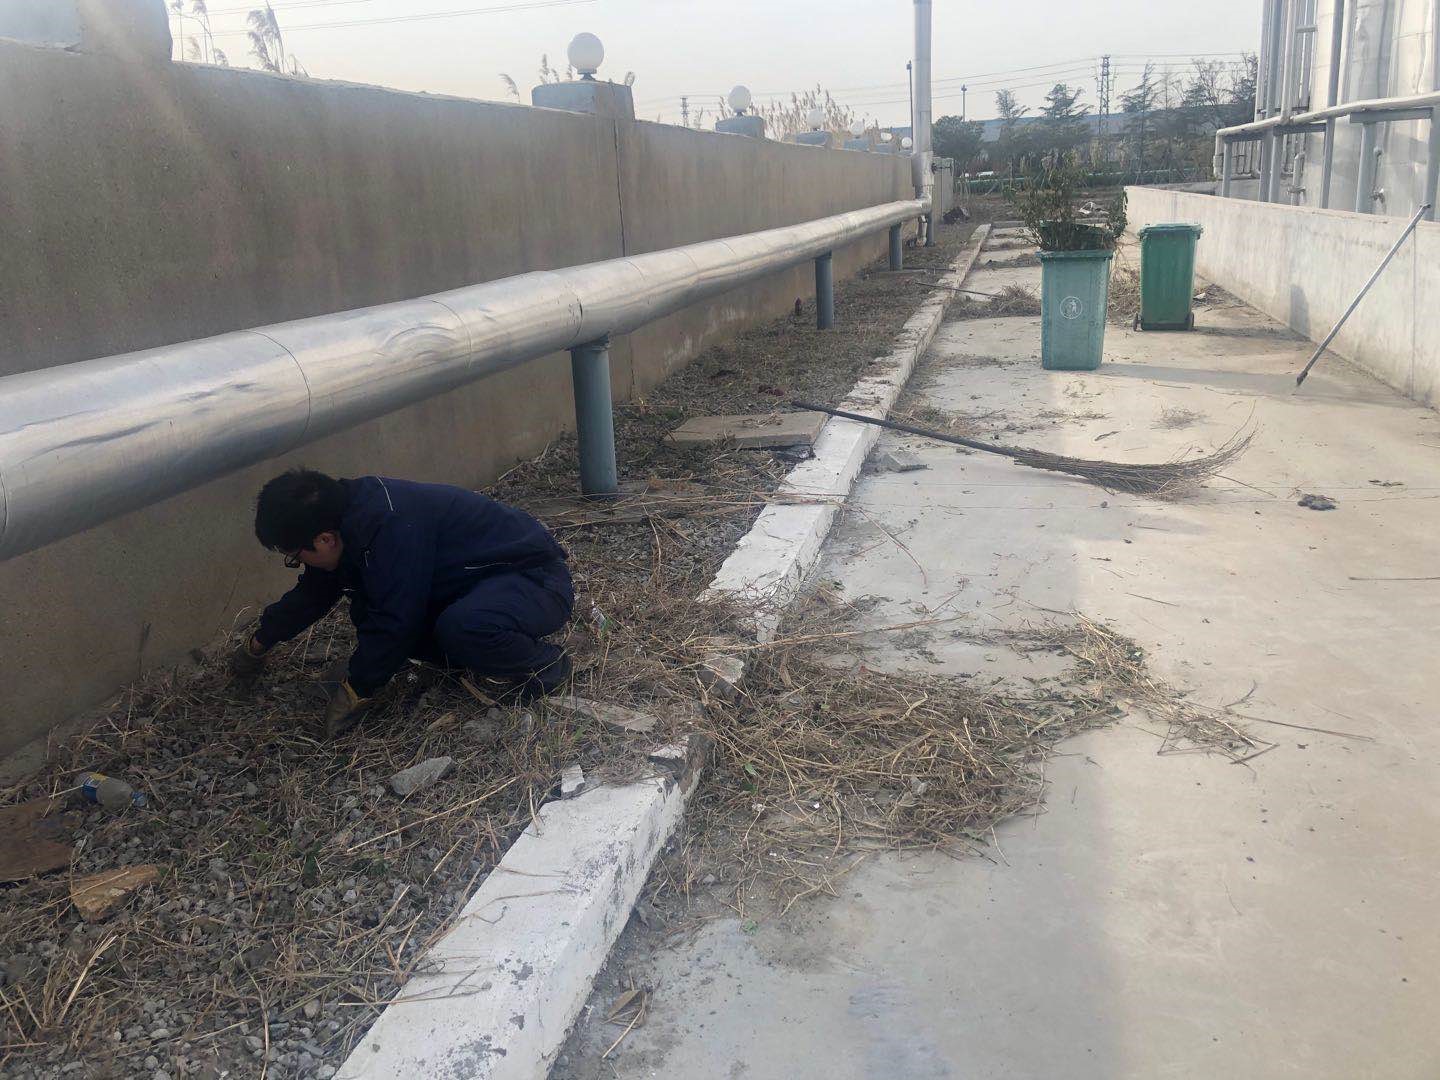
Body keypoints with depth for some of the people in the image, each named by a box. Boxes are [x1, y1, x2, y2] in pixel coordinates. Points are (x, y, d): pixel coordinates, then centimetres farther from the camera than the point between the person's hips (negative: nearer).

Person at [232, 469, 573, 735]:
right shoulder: (349, 520, 1)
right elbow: (313, 592, 19)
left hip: (537, 578, -9)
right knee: (368, 615, -1)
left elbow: (396, 623, -27)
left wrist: (355, 690, -13)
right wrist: (259, 641, 31)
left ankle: (546, 667, -9)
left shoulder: (391, 524, -30)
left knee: (461, 627, -39)